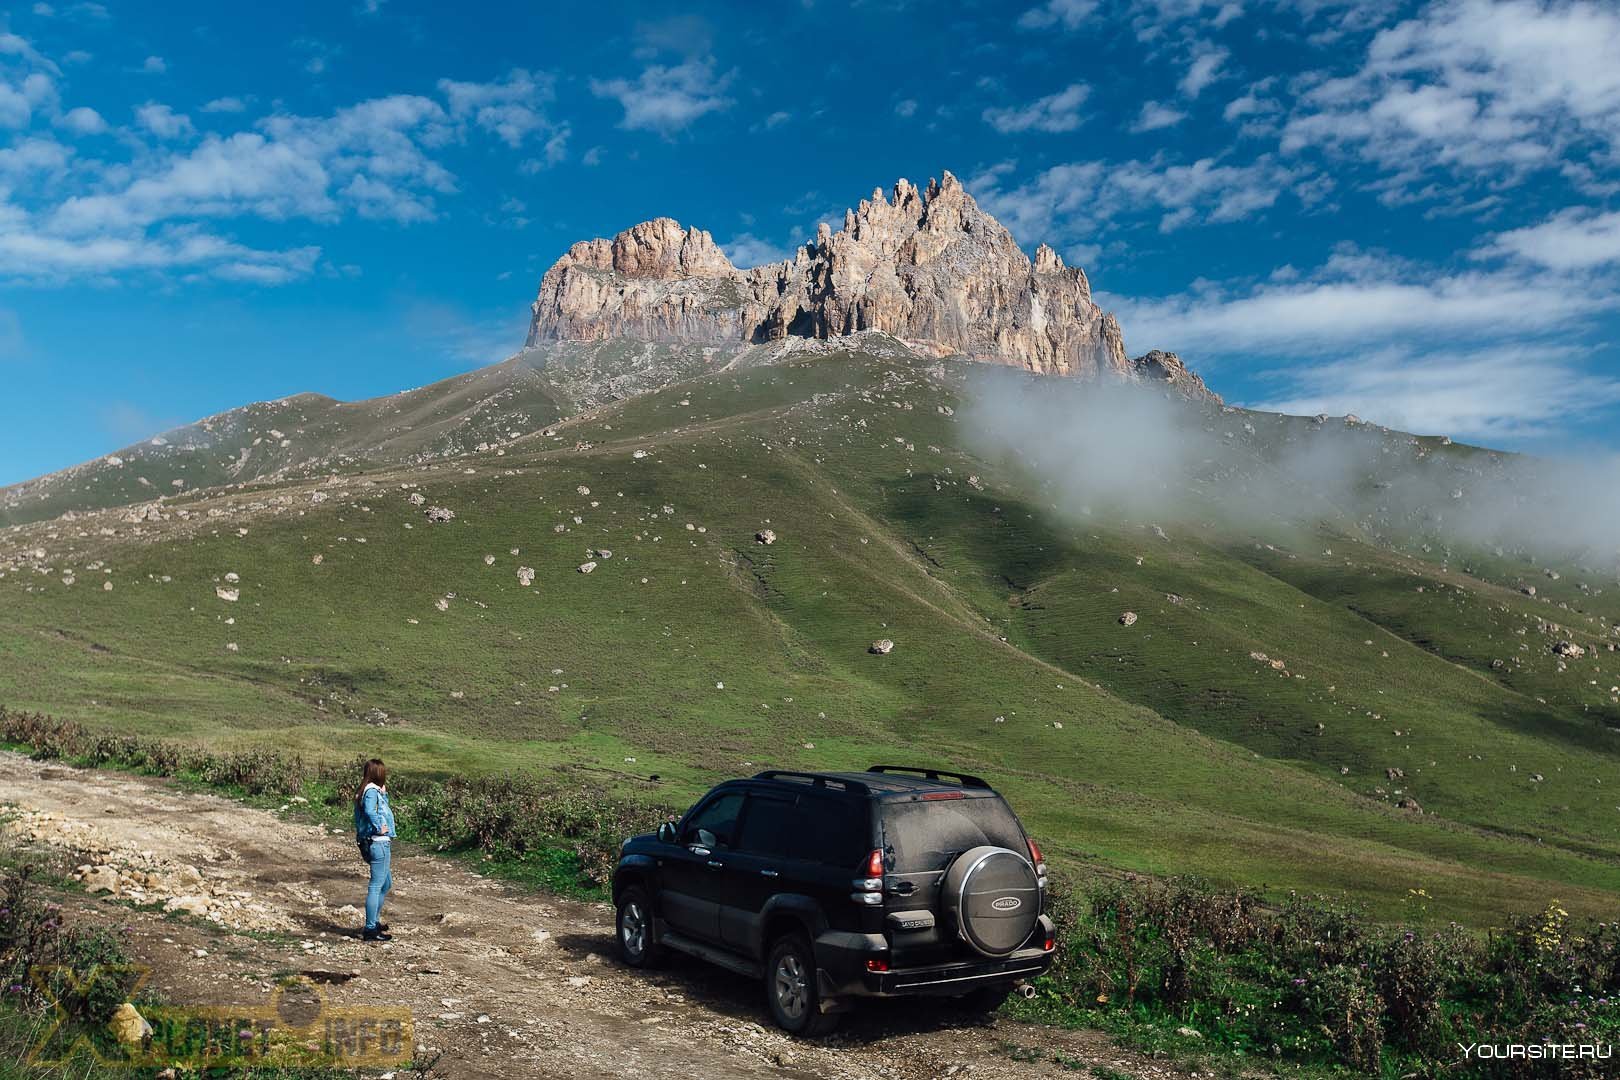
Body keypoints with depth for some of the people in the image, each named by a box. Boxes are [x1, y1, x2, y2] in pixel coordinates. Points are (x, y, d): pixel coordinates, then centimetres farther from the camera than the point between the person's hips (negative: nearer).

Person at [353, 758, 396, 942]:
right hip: (378, 843, -10)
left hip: (381, 844, 10)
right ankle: (370, 930, -3)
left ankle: (374, 921, 34)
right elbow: (369, 811, -34)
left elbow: (383, 808, 29)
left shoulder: (375, 790, 14)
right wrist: (379, 828, -24)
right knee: (376, 886, -6)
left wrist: (384, 793, 17)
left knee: (386, 884, 22)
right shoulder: (371, 791, -15)